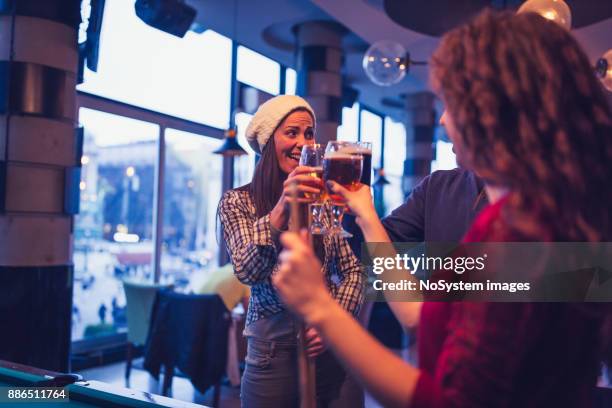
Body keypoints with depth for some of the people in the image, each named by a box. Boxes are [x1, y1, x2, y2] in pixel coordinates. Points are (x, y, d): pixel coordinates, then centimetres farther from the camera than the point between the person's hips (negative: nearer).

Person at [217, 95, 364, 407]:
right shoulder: (237, 202, -4)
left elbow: (352, 271, 4)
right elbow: (247, 272, -17)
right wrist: (281, 208, -30)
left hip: (333, 346, 3)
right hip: (273, 351, -2)